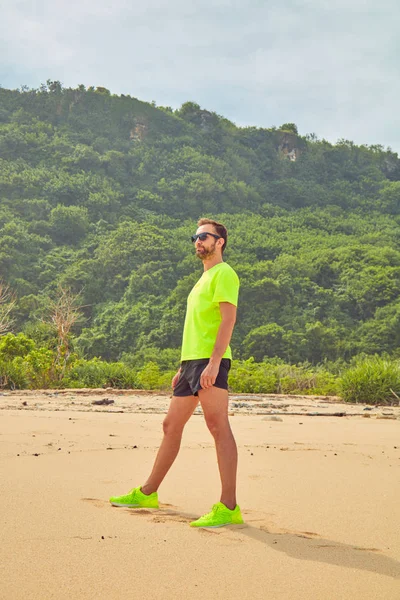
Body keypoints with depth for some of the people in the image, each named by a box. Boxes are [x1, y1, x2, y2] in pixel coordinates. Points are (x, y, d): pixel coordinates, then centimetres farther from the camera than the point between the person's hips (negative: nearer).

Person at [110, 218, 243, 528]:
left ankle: (228, 507, -14)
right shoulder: (204, 278, 25)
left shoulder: (224, 273, -3)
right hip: (192, 360, 10)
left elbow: (228, 319, -15)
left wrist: (214, 362, -24)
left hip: (210, 361, -10)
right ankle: (148, 493, 25)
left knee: (218, 426, -13)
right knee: (171, 426, 14)